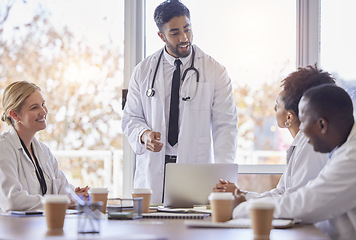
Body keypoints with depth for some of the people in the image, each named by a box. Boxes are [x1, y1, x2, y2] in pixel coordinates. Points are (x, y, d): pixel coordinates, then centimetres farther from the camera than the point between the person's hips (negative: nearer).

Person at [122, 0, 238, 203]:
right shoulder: (143, 71, 8)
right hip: (152, 172, 1)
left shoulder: (215, 72, 2)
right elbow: (131, 117, 13)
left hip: (197, 173, -1)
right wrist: (143, 134, -11)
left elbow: (225, 125, -3)